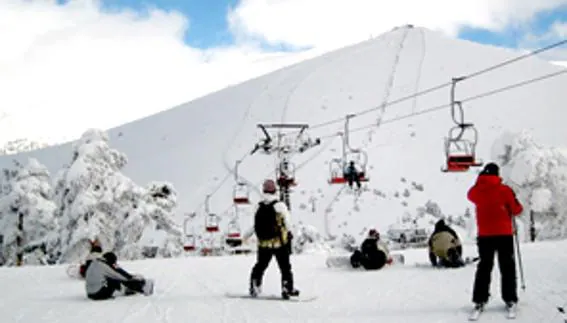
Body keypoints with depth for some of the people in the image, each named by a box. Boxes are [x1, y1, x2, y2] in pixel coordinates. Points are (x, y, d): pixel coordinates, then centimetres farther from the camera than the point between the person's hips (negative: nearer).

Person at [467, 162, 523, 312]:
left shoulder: (477, 191, -2)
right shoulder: (504, 190, -9)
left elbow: (470, 195, 23)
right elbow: (517, 209, -2)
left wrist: (480, 182, 20)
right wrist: (511, 208, 19)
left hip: (484, 235, 3)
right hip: (504, 233, -2)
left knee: (484, 267, 10)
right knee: (507, 267, 6)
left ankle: (479, 299, 4)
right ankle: (510, 299, 4)